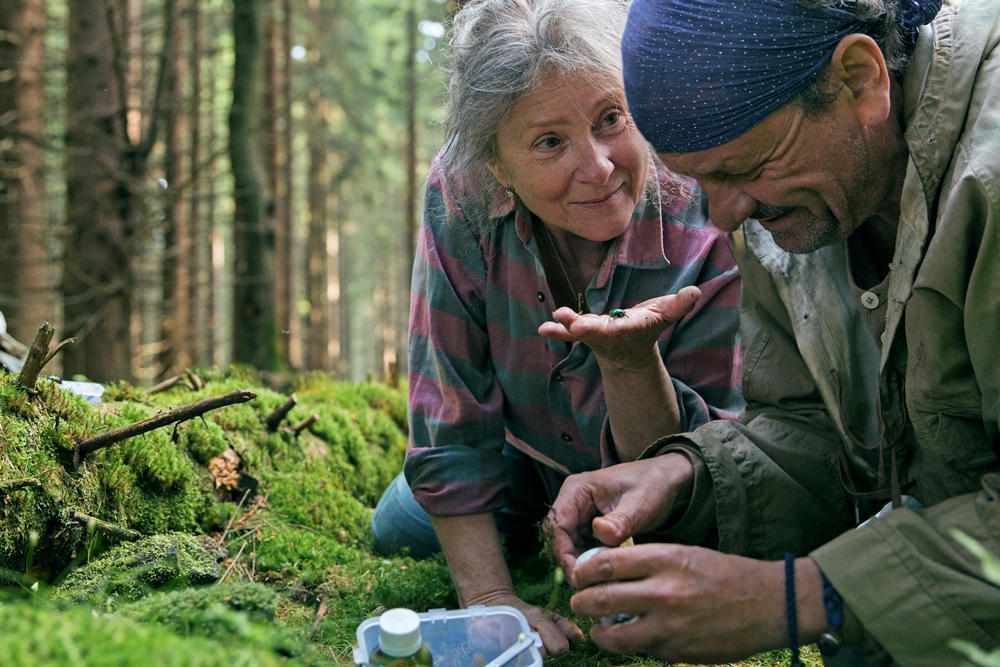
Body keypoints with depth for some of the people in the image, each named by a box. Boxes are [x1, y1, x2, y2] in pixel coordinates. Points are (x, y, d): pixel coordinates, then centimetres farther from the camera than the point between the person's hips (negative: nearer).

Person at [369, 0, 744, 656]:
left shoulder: (709, 229, -37)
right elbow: (452, 418, -23)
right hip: (533, 450, 2)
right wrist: (490, 596, -28)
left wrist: (632, 361, -54)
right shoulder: (461, 195, -29)